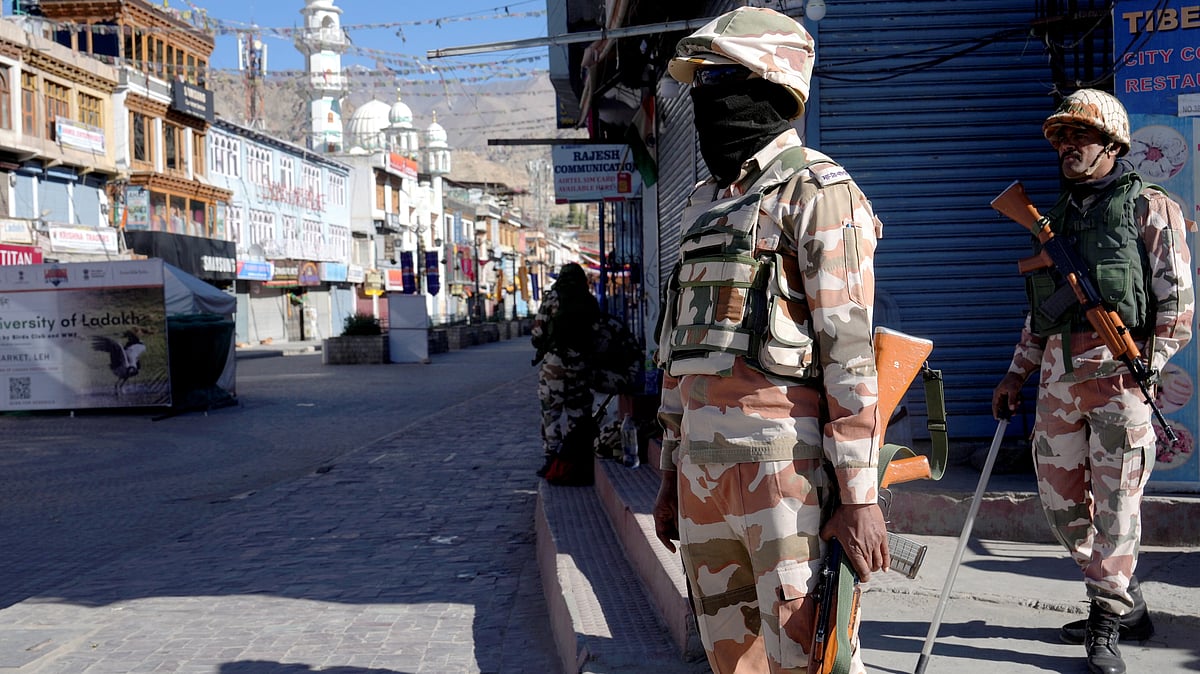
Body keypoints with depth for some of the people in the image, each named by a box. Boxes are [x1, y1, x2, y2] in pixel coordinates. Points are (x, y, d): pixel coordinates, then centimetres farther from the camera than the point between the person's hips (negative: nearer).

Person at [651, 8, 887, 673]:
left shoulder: (816, 191, -6)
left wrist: (859, 494, -18)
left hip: (788, 462, -8)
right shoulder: (705, 201, 19)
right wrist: (671, 471, 20)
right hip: (704, 464, 8)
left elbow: (850, 348, -13)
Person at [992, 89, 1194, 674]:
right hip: (1057, 374, 7)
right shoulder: (1056, 216, 20)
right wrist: (1016, 375, 18)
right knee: (1061, 500, 9)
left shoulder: (1149, 208, 2)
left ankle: (1107, 624, 8)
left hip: (1117, 369, -6)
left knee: (1114, 502, -4)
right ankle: (1127, 604, 25)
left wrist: (1143, 367, -11)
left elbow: (1177, 302, -2)